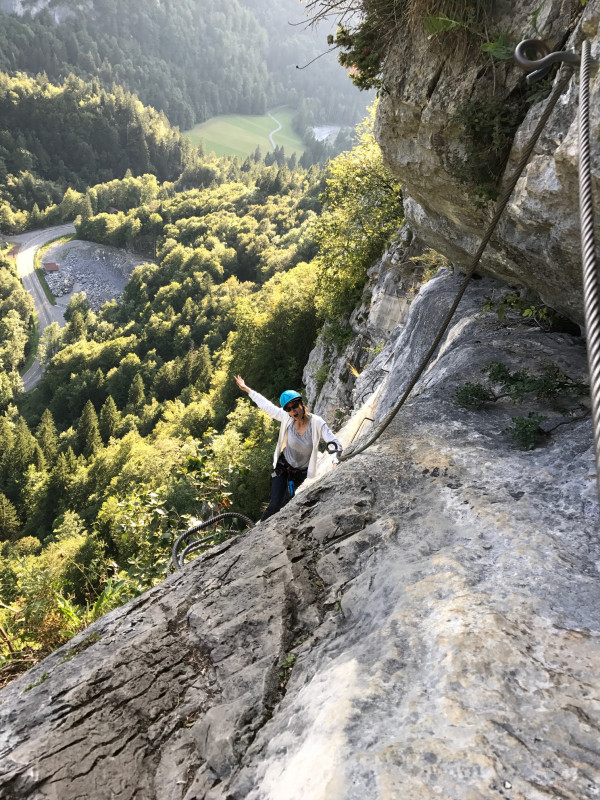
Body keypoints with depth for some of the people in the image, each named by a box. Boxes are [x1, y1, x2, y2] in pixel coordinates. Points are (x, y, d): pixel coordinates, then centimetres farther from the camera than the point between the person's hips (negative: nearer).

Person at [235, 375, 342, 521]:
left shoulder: (316, 423, -23)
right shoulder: (286, 418, -18)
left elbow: (334, 443, -25)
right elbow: (266, 405, -6)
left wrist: (334, 460, -45)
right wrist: (246, 388, 1)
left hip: (302, 473, 0)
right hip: (283, 466, 0)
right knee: (275, 505, -10)